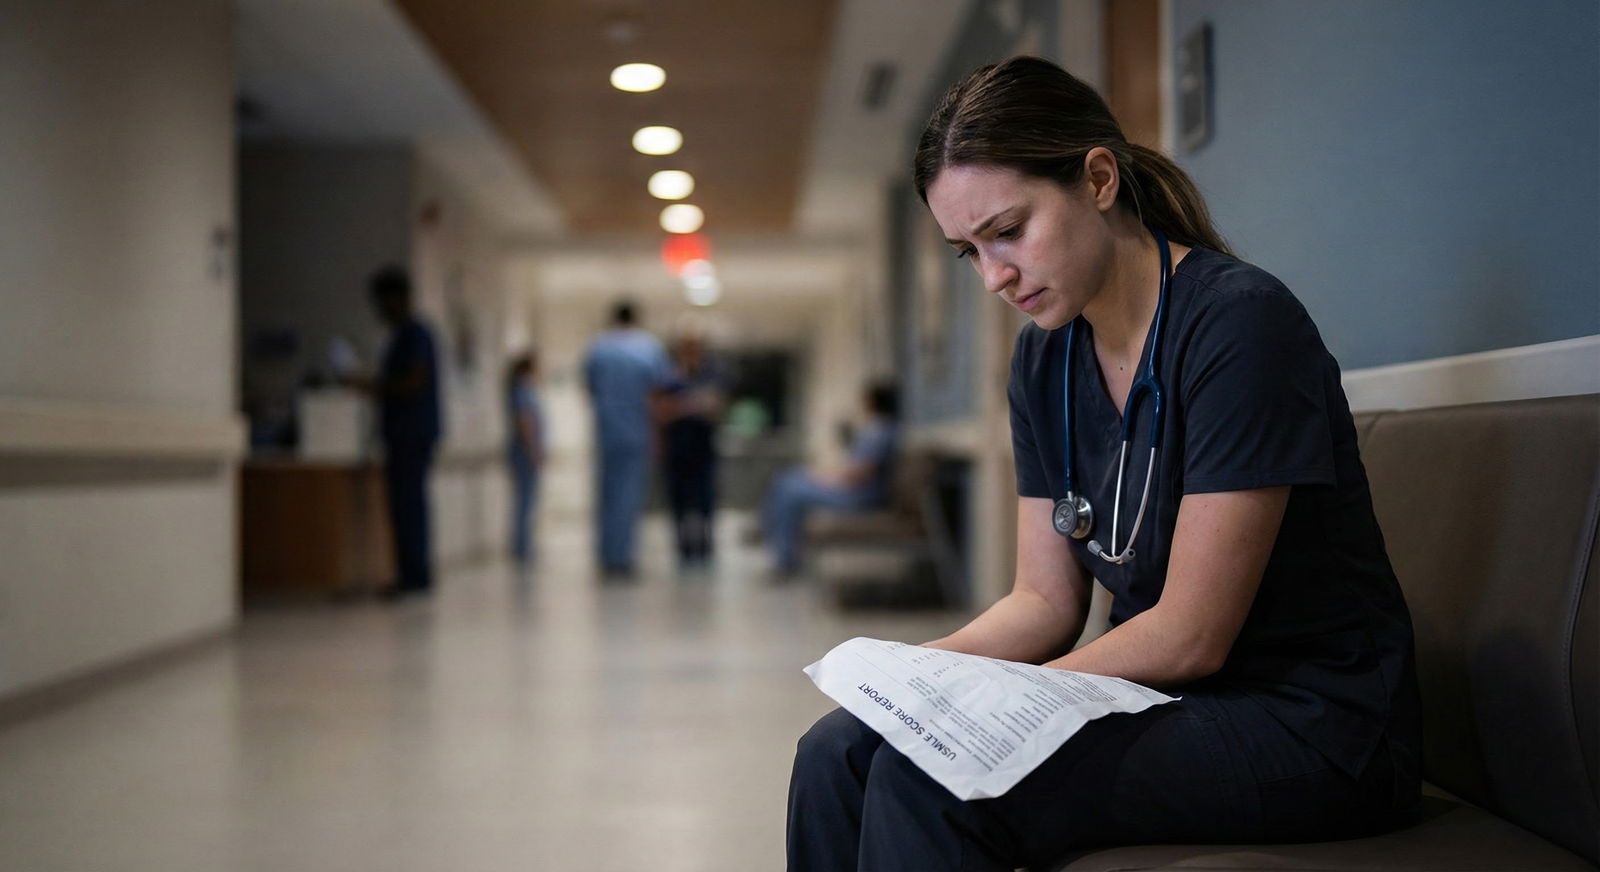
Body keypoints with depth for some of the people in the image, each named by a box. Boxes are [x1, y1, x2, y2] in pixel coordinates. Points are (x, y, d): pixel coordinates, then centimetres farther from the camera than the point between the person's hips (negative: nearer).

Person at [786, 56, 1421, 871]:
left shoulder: (1241, 323, -18)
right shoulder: (1044, 358, 7)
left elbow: (1189, 636, -18)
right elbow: (1045, 599, 8)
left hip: (1307, 722, -7)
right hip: (1165, 702, 7)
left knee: (930, 781, -25)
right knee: (839, 752, -9)